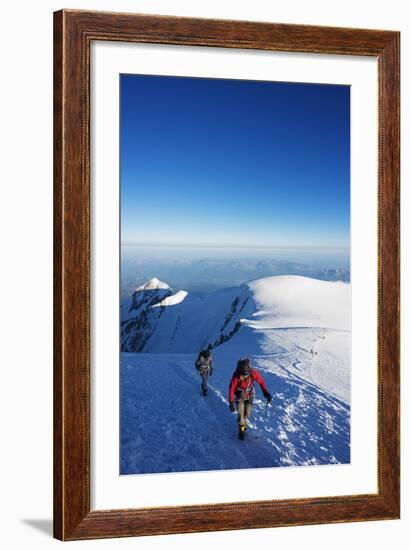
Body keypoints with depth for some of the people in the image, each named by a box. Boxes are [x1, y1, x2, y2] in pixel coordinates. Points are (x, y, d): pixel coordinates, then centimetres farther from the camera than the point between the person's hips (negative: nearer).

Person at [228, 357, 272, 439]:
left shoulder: (253, 373, -30)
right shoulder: (236, 375, -32)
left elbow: (261, 382, -14)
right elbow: (232, 388, -23)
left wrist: (266, 393, -19)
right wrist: (231, 402, -22)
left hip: (250, 395, 2)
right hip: (240, 396, -2)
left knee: (247, 413, 7)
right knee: (240, 413, -5)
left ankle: (244, 421, 39)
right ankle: (241, 428, 18)